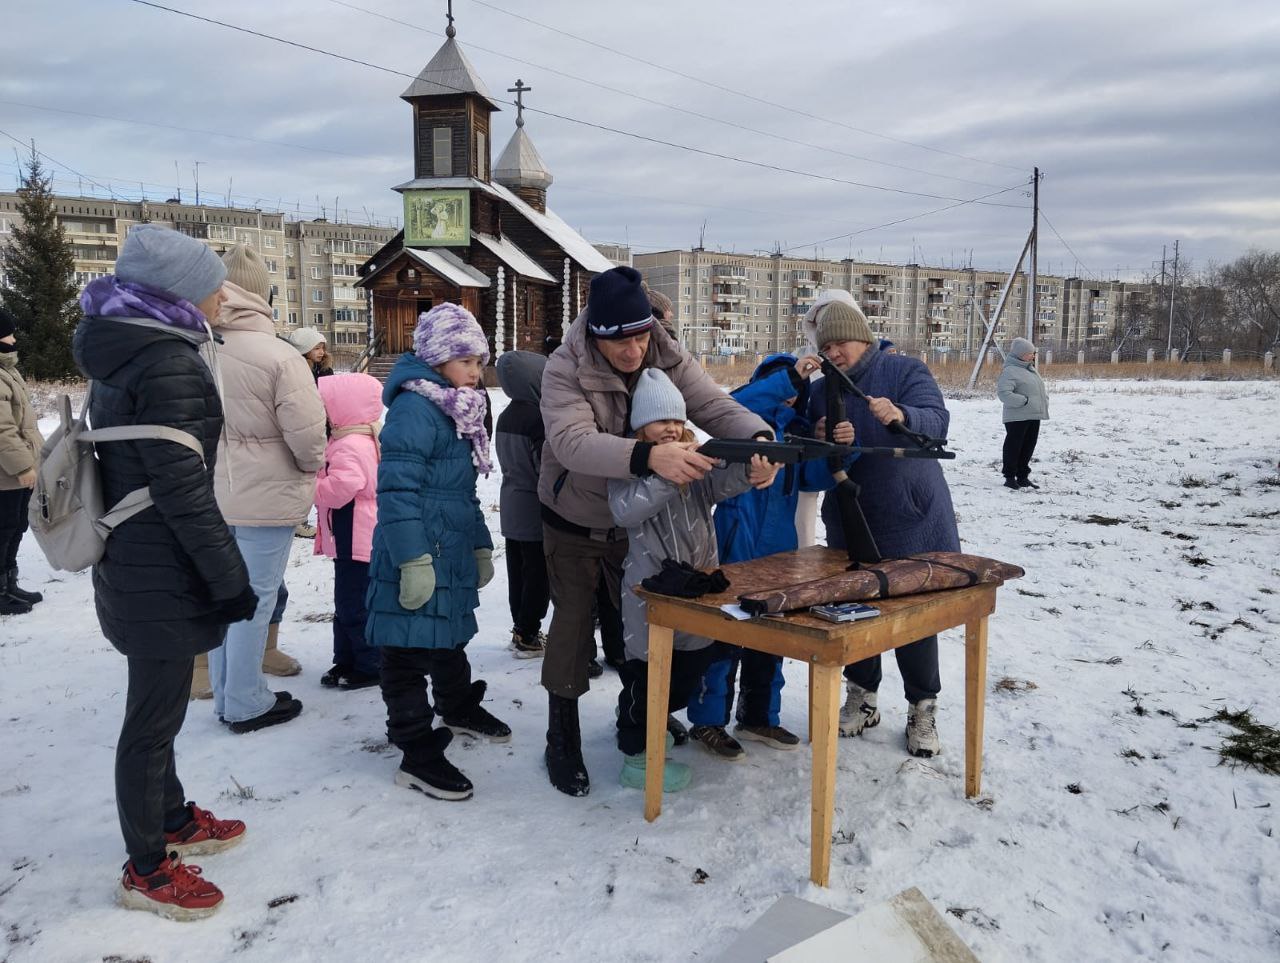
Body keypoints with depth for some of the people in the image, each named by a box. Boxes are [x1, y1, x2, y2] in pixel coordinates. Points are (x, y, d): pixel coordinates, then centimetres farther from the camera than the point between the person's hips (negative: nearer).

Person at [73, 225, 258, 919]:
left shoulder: (119, 353, 11)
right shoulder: (168, 362, -20)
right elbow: (182, 487, -23)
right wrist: (231, 576, -17)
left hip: (127, 560, 10)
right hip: (163, 574, -10)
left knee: (156, 707, 22)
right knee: (154, 719, 4)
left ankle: (174, 821, 40)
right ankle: (146, 869, 19)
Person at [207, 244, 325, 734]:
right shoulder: (278, 356, -18)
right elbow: (308, 433, -19)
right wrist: (309, 468, 2)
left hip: (215, 492, 5)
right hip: (266, 495, -5)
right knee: (254, 601, 5)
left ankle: (227, 696, 30)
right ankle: (246, 705, 17)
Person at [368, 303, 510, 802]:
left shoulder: (457, 413, 15)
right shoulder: (414, 409, -18)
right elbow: (397, 489, -24)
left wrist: (481, 547, 23)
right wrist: (414, 560, -26)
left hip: (452, 557, 10)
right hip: (417, 564, -10)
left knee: (451, 637, 26)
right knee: (409, 654, 0)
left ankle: (459, 708, 46)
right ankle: (418, 755, 8)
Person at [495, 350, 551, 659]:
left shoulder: (506, 416, 7)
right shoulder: (538, 418, -20)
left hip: (512, 505, 9)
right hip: (535, 509, -9)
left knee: (518, 571, 16)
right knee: (538, 574, 2)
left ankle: (520, 629, 26)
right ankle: (528, 637, 8)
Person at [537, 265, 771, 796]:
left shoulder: (669, 359, -15)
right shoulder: (565, 369, -28)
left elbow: (715, 406, -23)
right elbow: (572, 442, -43)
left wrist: (758, 438, -47)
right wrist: (648, 456, -61)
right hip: (574, 523, -4)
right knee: (572, 625, 3)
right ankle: (563, 743, 19)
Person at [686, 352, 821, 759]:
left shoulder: (797, 429, 13)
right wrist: (789, 376, -33)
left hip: (779, 549, 7)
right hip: (736, 546, -7)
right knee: (725, 633, -4)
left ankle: (759, 716, 28)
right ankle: (708, 721, 7)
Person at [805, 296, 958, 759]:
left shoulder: (905, 370, -5)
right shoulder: (820, 391, 7)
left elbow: (937, 421, -21)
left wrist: (900, 415, -42)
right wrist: (821, 439, -18)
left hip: (914, 523, -4)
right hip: (850, 526, 4)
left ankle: (922, 711, 18)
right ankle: (861, 698, 30)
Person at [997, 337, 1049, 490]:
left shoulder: (1031, 369, 16)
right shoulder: (1010, 371, -14)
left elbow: (1040, 388, 28)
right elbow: (1003, 392, -23)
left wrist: (1044, 400, 10)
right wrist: (1024, 400, -22)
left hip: (1033, 416, 9)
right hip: (1017, 418, -9)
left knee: (1028, 447, 14)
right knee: (1014, 447, -1)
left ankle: (1023, 476, 24)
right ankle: (1010, 477, 7)